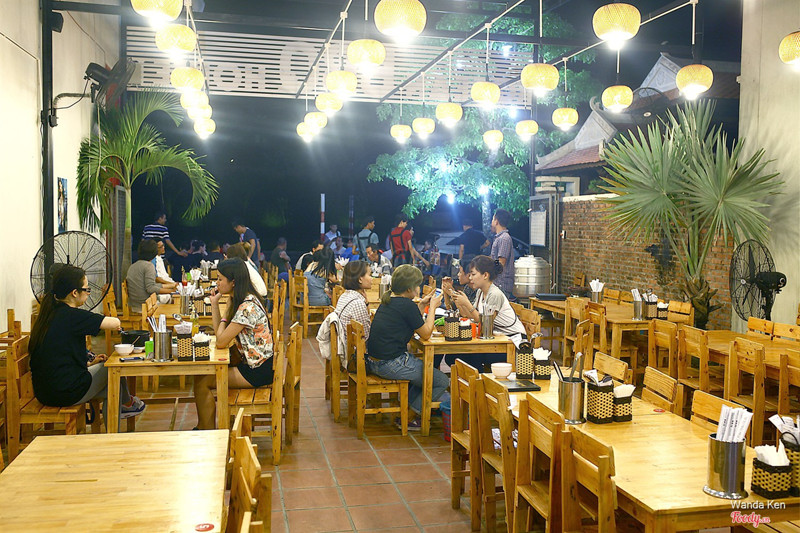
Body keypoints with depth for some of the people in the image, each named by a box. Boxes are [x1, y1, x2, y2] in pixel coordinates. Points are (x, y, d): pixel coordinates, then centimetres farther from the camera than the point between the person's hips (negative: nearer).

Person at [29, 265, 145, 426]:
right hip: (66, 393, -8)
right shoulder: (72, 316, -19)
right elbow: (116, 324, -18)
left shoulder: (50, 313, 8)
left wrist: (89, 362, 18)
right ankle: (127, 403, 41)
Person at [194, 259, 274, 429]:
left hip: (259, 371, -10)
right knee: (202, 374, 9)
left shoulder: (247, 307, -23)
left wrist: (223, 320, -3)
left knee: (202, 381, -7)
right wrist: (214, 303, 6)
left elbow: (221, 341, -22)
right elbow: (219, 332, 11)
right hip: (252, 363, 10)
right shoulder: (237, 301, 10)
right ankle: (203, 427, 18)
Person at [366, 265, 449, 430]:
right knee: (442, 382, 1)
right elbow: (426, 334, -8)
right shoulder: (407, 305, -17)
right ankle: (409, 416, 8)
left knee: (425, 370, 27)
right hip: (391, 365, -10)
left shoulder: (388, 300, 10)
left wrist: (421, 305, 17)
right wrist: (432, 307, 2)